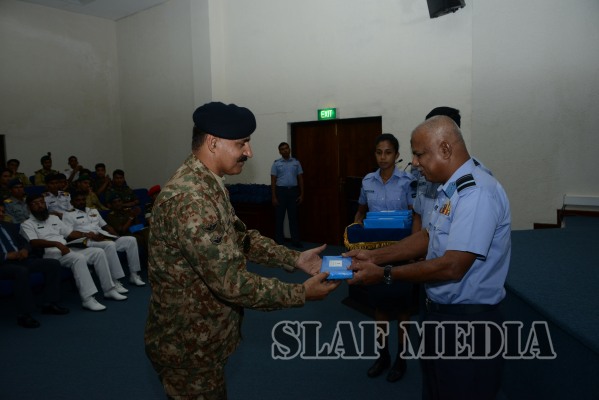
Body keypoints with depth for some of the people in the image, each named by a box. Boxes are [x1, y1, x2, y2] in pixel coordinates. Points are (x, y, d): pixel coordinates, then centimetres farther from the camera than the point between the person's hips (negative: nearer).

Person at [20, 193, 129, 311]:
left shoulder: (54, 218, 25)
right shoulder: (27, 225, 3)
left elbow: (69, 233, 23)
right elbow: (34, 243, -15)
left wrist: (85, 234, 2)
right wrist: (57, 243, -29)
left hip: (66, 249, 7)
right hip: (50, 253, -7)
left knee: (98, 252, -10)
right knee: (79, 258, -35)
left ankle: (109, 289, -7)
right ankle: (87, 299, -39)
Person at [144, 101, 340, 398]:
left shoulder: (208, 184, 4)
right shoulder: (190, 199, -30)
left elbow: (240, 238, 9)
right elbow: (232, 283, -30)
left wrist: (295, 258, 0)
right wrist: (301, 293, -20)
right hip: (188, 344, -9)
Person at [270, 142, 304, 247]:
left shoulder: (296, 162, 7)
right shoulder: (276, 163, 1)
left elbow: (300, 179, 8)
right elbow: (273, 181, 0)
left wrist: (301, 194, 2)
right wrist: (274, 197, -7)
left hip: (293, 191, 1)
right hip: (281, 191, -1)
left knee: (293, 216, 6)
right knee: (280, 217, 4)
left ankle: (296, 240, 11)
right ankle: (279, 240, 12)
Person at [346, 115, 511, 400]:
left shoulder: (477, 192, -24)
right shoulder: (450, 190, 6)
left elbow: (452, 266, -27)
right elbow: (427, 237, 13)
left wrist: (385, 274, -19)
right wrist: (374, 257, 5)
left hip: (468, 321, -9)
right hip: (440, 312, 9)